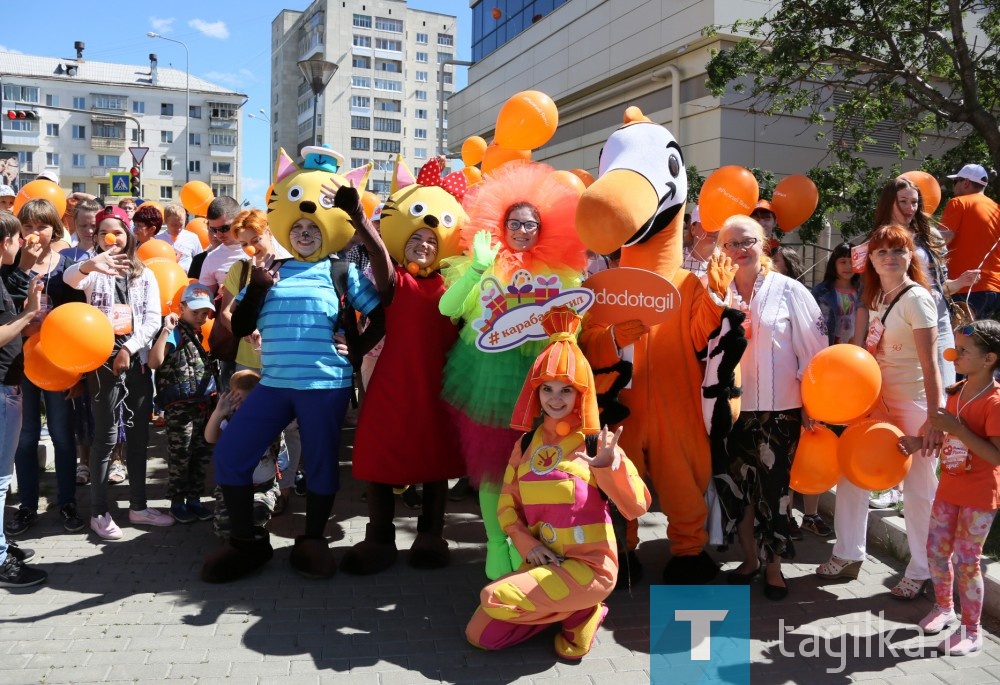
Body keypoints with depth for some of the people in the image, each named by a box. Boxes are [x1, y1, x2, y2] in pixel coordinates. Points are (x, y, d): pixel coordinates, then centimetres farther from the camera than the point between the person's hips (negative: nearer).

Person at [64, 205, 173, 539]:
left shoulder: (145, 275, 11)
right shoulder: (93, 272, 1)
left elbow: (153, 319, 2)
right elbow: (69, 278, -24)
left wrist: (129, 348, -12)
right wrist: (88, 265, -47)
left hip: (138, 360, 4)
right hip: (104, 360, -4)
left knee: (138, 435, 9)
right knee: (106, 436, -3)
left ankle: (138, 506, 20)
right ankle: (99, 511, 8)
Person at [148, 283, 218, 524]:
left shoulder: (204, 333, 12)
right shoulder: (175, 332, -9)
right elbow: (154, 363, -23)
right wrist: (165, 330, -27)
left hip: (204, 403, 7)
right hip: (180, 405, -7)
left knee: (201, 454, 12)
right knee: (179, 455, 0)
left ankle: (194, 499, 23)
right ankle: (177, 502, 13)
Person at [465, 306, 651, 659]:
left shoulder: (595, 443, -10)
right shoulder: (526, 444, 5)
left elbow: (637, 508, -16)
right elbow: (507, 504, 7)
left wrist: (610, 464, -32)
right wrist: (527, 545, -10)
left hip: (589, 565, -6)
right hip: (543, 563, 6)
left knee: (493, 598, -22)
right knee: (479, 636, 2)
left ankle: (583, 614, 2)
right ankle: (571, 610, 16)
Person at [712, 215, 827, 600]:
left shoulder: (788, 291, -4)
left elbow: (813, 348, -3)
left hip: (778, 408, -3)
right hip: (731, 406, 3)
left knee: (773, 485, 3)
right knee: (735, 484, 8)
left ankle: (773, 563, 21)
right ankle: (750, 558, 27)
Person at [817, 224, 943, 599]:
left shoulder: (917, 298, -13)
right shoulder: (876, 297, 9)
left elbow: (930, 362, -18)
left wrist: (935, 418, -22)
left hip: (913, 404, -7)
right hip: (879, 400, 7)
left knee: (918, 488, 2)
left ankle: (921, 571, 18)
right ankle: (849, 554, 24)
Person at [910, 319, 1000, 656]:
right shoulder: (955, 392, 3)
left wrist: (957, 427, -29)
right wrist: (919, 443, 0)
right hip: (949, 486, 7)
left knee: (965, 560, 0)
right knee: (936, 550, 14)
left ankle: (972, 630, 17)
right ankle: (944, 607, 37)